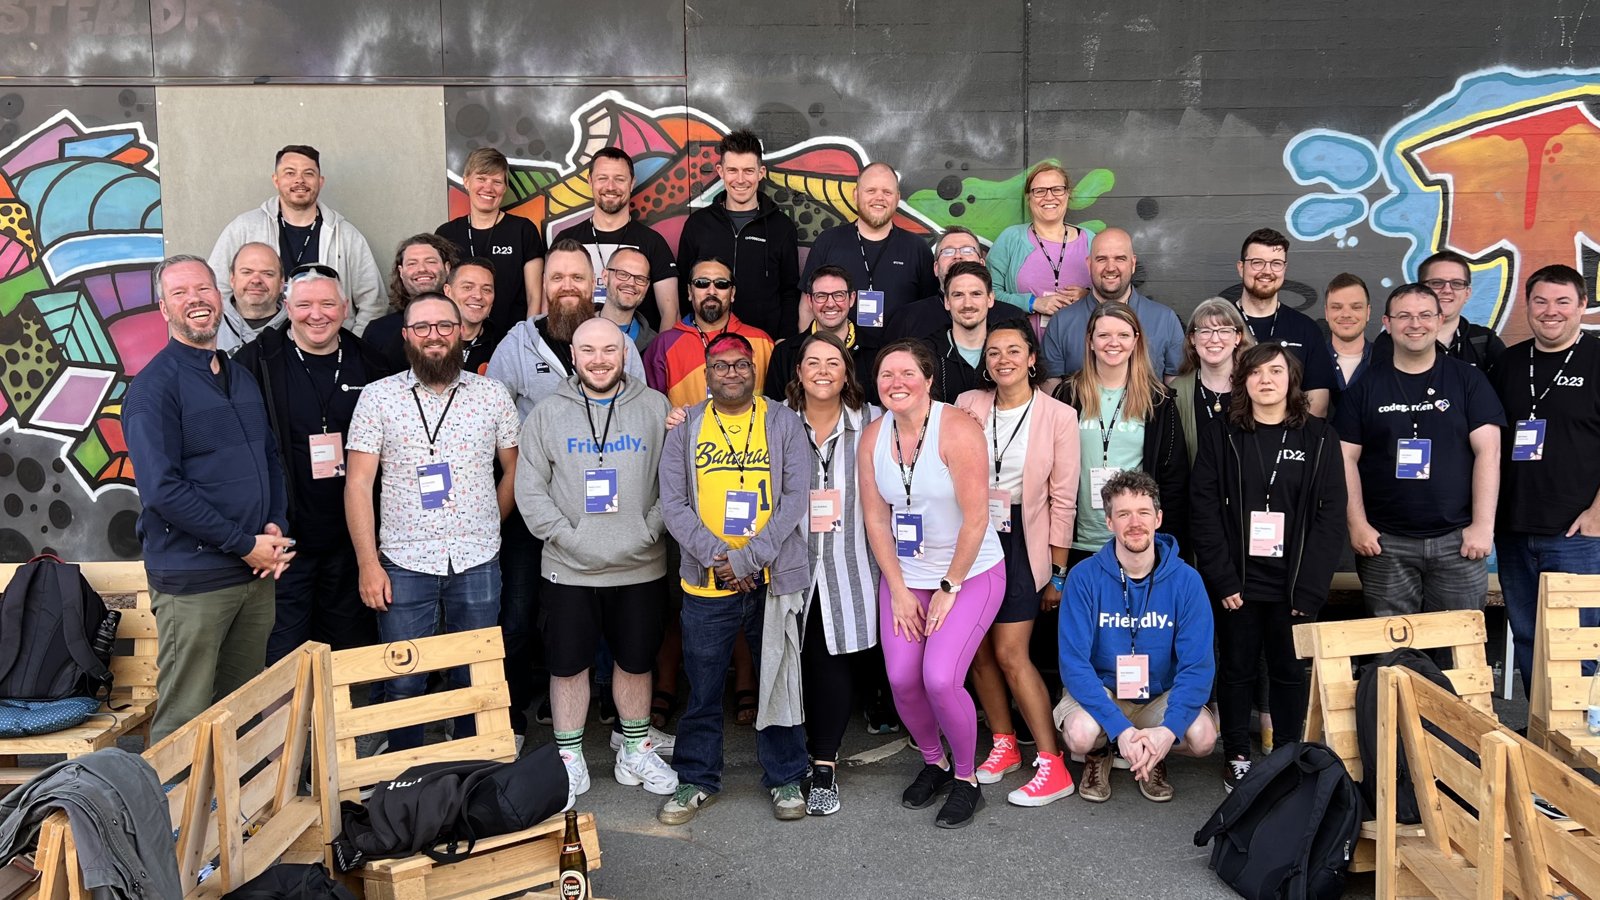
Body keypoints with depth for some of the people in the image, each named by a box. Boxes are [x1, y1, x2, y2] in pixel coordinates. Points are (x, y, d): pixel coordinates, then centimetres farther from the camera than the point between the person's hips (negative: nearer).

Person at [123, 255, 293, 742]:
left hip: (256, 573, 7)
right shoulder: (154, 386, -8)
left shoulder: (242, 378, 15)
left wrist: (276, 526, 1)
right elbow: (162, 489, -16)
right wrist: (245, 544, -15)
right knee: (185, 722, -1)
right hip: (192, 579, -7)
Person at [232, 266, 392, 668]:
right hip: (284, 538, -3)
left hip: (349, 541, 3)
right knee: (283, 654, 3)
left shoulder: (370, 364, 5)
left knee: (352, 652, 14)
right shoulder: (256, 362, -5)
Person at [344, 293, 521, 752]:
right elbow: (358, 484, -1)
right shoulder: (378, 397, 1)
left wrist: (484, 528, 8)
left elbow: (514, 469, 12)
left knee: (474, 681, 9)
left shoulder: (493, 395, 3)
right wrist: (368, 563, -7)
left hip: (477, 563, 1)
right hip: (403, 563, -1)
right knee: (403, 684, 5)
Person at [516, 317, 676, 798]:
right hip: (568, 568, 0)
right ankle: (569, 758, 23)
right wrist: (567, 536, -11)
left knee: (636, 661, 13)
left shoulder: (656, 407, 2)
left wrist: (649, 531, -11)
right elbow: (529, 489, -1)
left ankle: (635, 751, 31)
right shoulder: (548, 413, 2)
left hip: (639, 566, 1)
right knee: (568, 665, 7)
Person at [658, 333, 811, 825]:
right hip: (705, 583, 1)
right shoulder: (686, 427, 6)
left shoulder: (783, 423, 2)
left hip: (773, 579, -1)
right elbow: (672, 502, 0)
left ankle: (785, 778, 25)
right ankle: (697, 780, 26)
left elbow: (795, 497, -6)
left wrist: (749, 558, -13)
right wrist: (716, 556, -12)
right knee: (702, 688, 9)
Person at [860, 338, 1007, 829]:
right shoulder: (873, 437, -1)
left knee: (940, 679, -17)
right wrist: (899, 590, -1)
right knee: (902, 679, -4)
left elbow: (976, 518, -18)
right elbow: (876, 519, 3)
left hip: (970, 572, -5)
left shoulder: (957, 430, -18)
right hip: (904, 574, 5)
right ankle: (933, 762, 26)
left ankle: (966, 779, 9)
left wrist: (950, 589, -13)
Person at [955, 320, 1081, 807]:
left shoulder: (1058, 416, -4)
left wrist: (1057, 573, -3)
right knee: (978, 650, 6)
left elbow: (1062, 500, -3)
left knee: (1009, 653, -9)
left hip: (1022, 541, -4)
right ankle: (1003, 745, 24)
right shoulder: (968, 405, 3)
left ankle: (1052, 765, 1)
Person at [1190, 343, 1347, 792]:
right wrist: (1222, 579, -12)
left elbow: (1330, 516, -2)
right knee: (1236, 669, 9)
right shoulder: (1219, 436, 3)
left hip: (1293, 584, 0)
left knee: (1290, 671, 7)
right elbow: (1204, 510, -3)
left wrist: (1309, 587, -10)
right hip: (1236, 582, 0)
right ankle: (1237, 758, 21)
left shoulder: (1320, 439, 3)